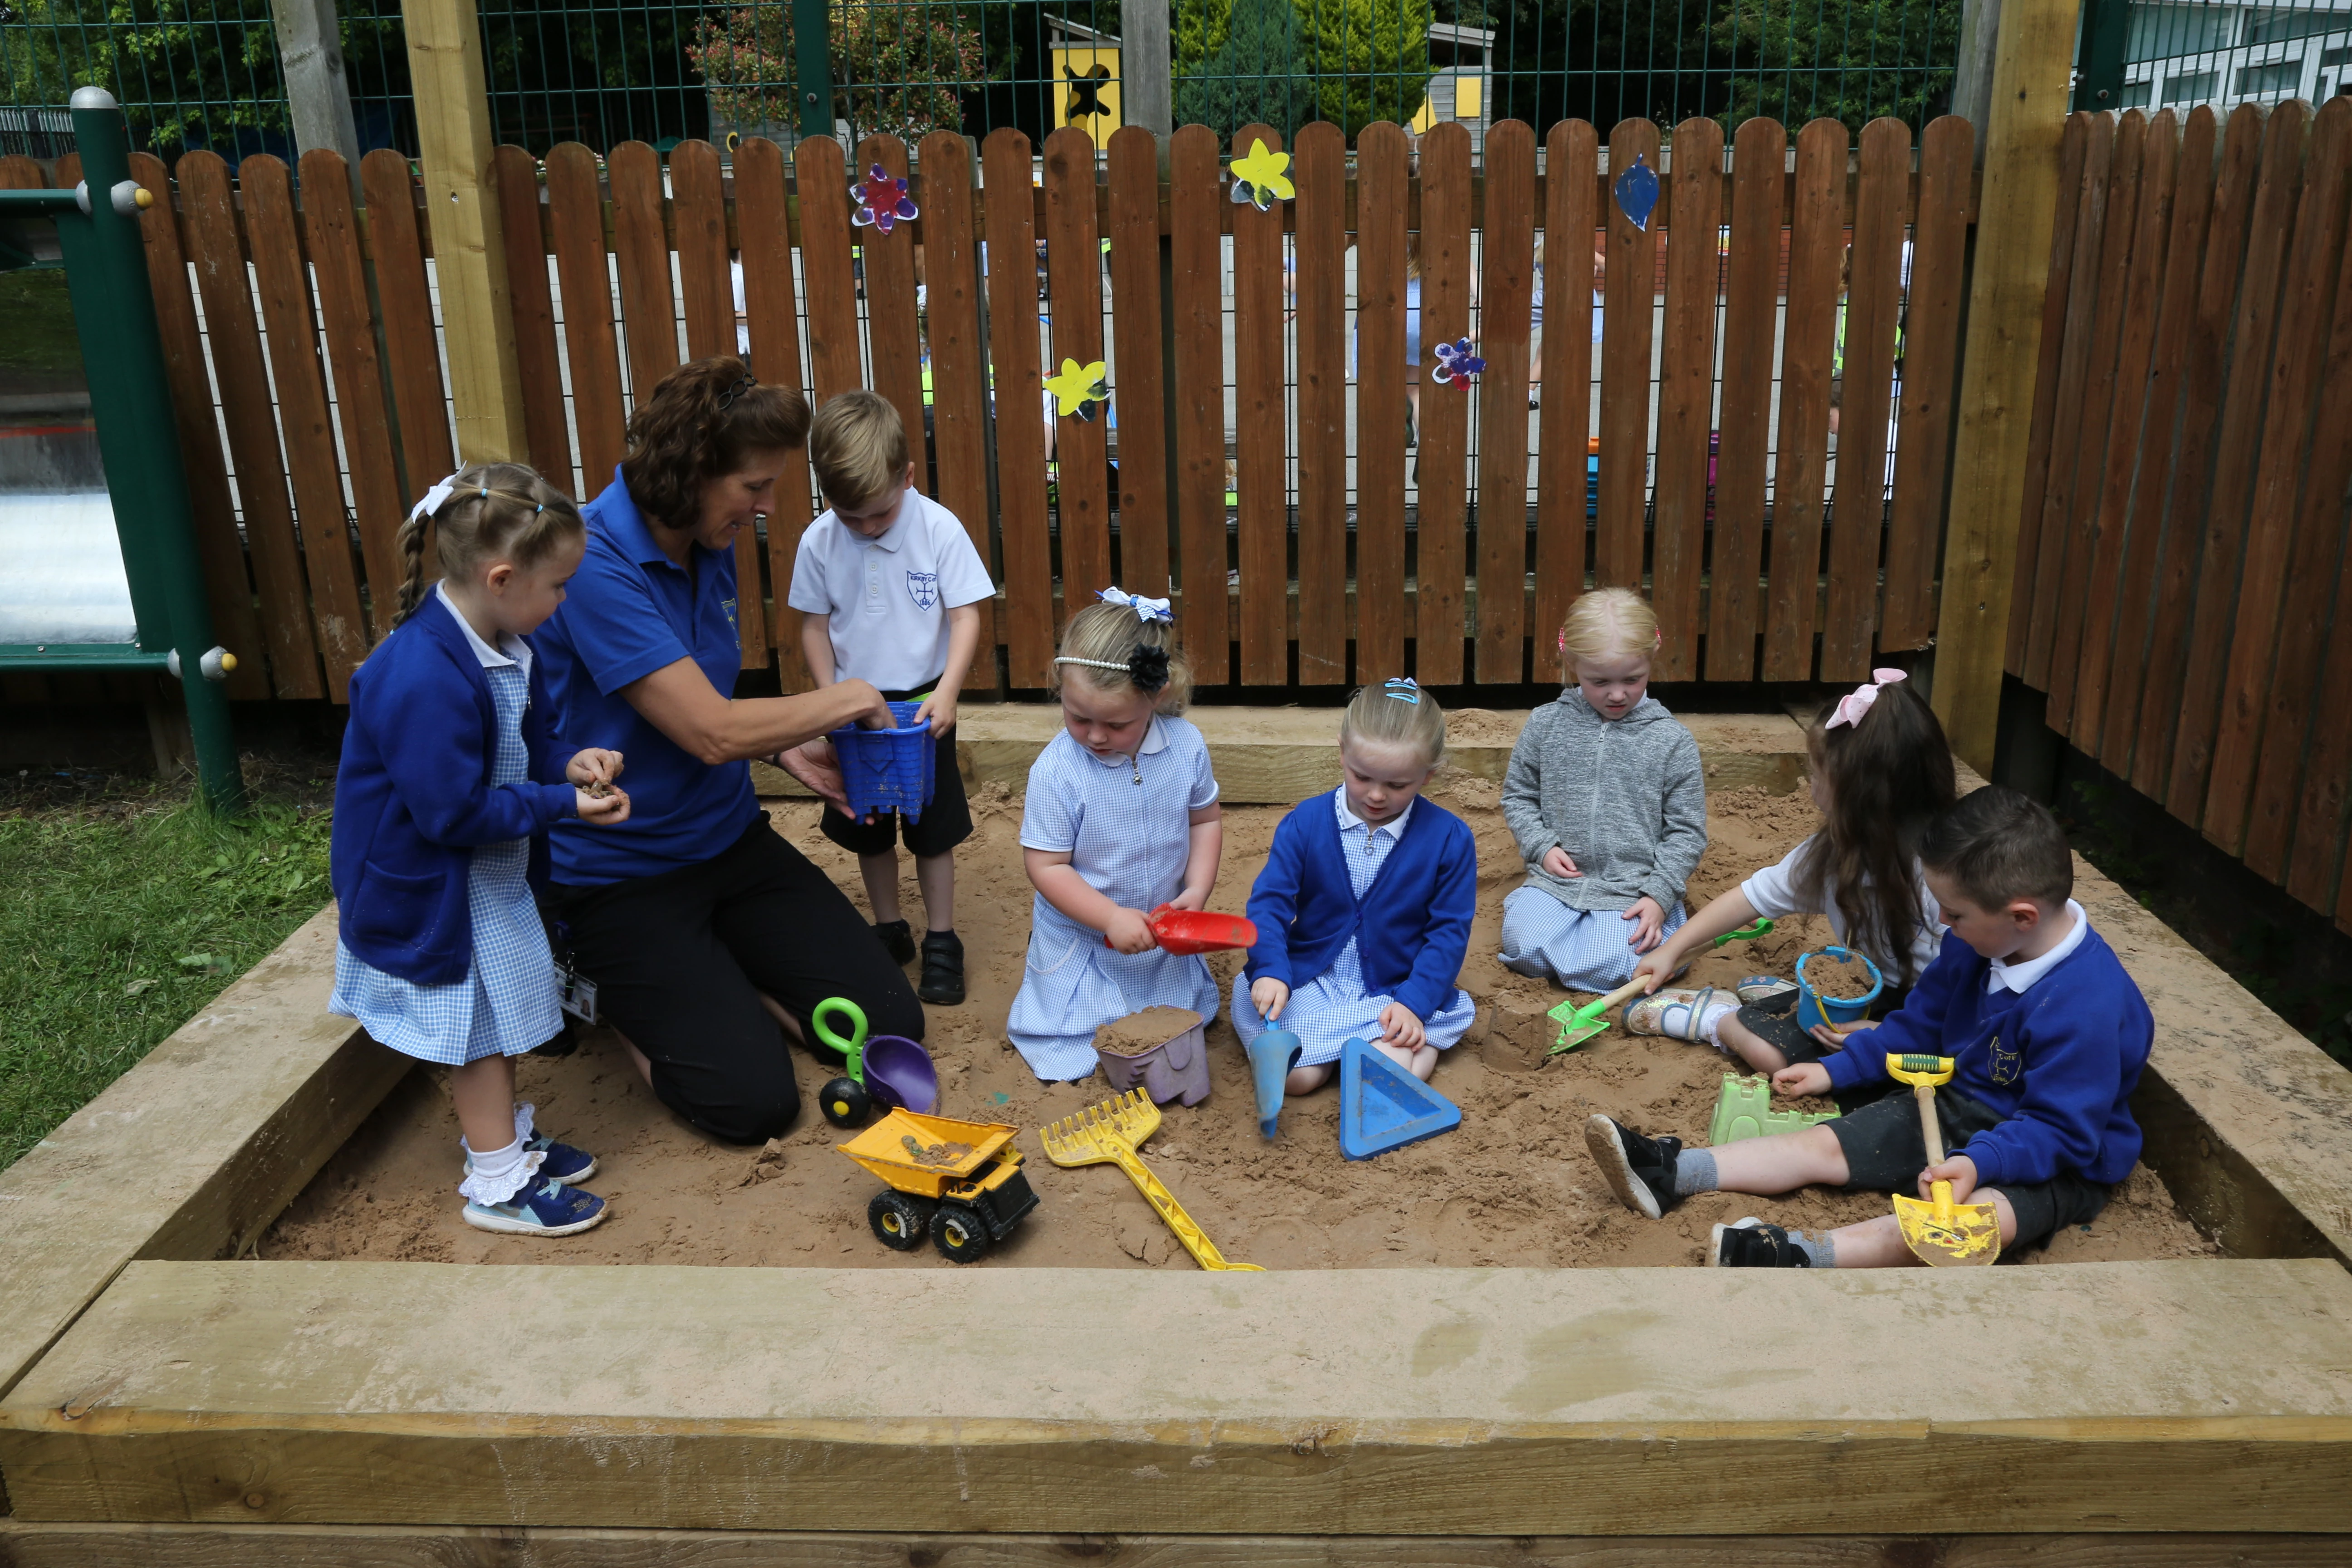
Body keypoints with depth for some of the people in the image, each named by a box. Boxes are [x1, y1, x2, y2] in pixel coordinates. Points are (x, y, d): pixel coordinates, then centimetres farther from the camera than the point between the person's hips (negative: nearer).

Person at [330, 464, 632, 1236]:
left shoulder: (506, 648, -4)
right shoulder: (424, 680, -34)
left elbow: (525, 741, 10)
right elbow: (455, 811, -30)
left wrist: (568, 763, -10)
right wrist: (563, 804, -26)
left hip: (490, 872, 9)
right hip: (431, 889, -9)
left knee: (501, 1007, 21)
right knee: (476, 1022, 4)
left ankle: (506, 1138, 40)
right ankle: (497, 1184, 20)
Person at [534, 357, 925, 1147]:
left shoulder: (710, 547, 2)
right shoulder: (594, 563, -24)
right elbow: (710, 732, -26)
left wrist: (786, 747, -1)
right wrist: (838, 702, -12)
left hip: (728, 837, 7)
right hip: (620, 872, -7)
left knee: (890, 1021, -2)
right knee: (753, 1097, -14)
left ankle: (709, 981, 16)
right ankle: (616, 994, 11)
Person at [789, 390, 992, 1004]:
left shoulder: (939, 529, -16)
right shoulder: (819, 542, -10)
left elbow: (966, 615, -14)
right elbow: (815, 626, -1)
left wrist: (946, 691, -24)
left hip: (923, 705, -3)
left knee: (933, 830, 6)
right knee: (868, 829, 15)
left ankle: (941, 941, 19)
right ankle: (888, 930, 32)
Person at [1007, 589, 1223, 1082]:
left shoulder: (1186, 746, -14)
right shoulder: (1056, 770, -26)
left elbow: (1205, 819, 2)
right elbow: (1046, 866, -20)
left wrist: (1198, 889, -12)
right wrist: (1112, 918, -27)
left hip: (1161, 931, 3)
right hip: (1082, 938, -3)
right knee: (1069, 1058, 5)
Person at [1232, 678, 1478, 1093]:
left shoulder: (1449, 838, -5)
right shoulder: (1305, 823, -4)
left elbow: (1450, 929, -2)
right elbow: (1269, 902, -6)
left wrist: (1414, 1001, -14)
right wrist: (1270, 971, -24)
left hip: (1394, 989, -1)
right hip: (1311, 980, 1)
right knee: (1298, 1075, -23)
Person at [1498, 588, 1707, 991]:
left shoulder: (1672, 741, -2)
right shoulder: (1546, 724, 2)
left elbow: (1687, 831, 2)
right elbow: (1518, 795, 13)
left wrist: (1659, 895, -9)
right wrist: (1542, 846, -4)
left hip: (1632, 890, -1)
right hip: (1557, 878, 1)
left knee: (1608, 968, -23)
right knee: (1525, 947, -23)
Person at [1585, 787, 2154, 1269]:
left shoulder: (2086, 1006, -28)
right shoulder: (1976, 946, -1)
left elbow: (2061, 1130, -27)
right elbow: (1920, 1024, 14)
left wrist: (1979, 1162, -39)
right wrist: (1836, 1070, 14)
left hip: (2055, 1158, -9)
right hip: (1957, 1106, 9)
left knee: (1980, 1215, -40)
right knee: (1823, 1145, -4)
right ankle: (1671, 1173, -14)